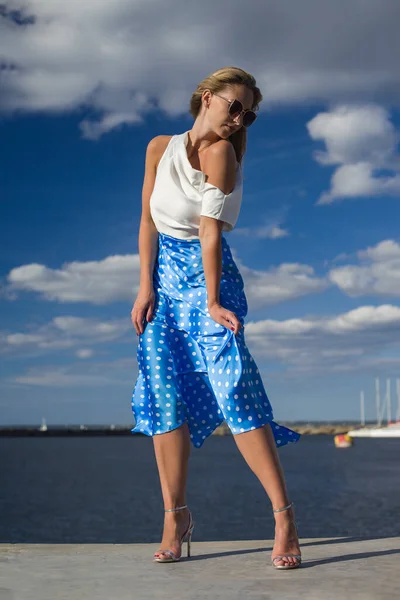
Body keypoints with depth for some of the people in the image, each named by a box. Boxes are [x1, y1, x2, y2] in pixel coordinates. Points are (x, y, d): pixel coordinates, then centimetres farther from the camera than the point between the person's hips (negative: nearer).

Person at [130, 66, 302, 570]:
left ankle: (284, 515, -9)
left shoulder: (221, 151, -7)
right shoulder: (160, 147, 6)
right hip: (163, 276, 4)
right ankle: (176, 517, 6)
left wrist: (212, 303, -20)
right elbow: (148, 220, 4)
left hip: (208, 275, -4)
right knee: (165, 393, -1)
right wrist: (145, 287, -4)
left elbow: (210, 230, -15)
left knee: (233, 389, -14)